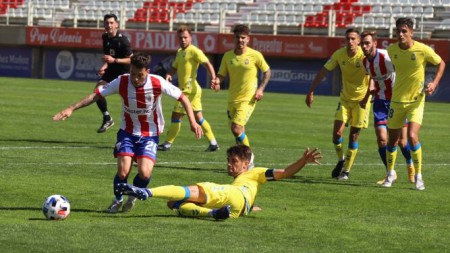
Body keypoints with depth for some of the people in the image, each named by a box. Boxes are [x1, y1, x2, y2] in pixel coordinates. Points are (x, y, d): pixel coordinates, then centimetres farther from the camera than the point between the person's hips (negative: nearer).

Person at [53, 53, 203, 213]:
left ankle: (134, 196, 17)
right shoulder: (122, 82, -16)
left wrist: (193, 122, -15)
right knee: (123, 171, -14)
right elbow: (96, 95, -12)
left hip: (150, 135, -1)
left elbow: (182, 98, -8)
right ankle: (118, 199, 19)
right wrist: (71, 108, -19)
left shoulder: (158, 84, -19)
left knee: (144, 174, -19)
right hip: (127, 132, 1)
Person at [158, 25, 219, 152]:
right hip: (185, 89, 9)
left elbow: (207, 64, -18)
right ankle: (213, 143, 13)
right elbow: (174, 67, 23)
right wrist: (168, 74, 0)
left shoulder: (194, 51, -11)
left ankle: (168, 143, 0)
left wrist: (214, 79, -31)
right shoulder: (180, 52, 17)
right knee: (198, 117, 11)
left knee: (176, 115, -6)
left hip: (190, 89, -9)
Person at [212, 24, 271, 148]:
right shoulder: (228, 56, 2)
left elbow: (267, 71, 5)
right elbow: (221, 74, 7)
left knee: (236, 129, -18)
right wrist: (217, 81, -17)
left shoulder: (255, 55, -8)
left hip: (248, 99, -5)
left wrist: (261, 89, -6)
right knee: (239, 130, 12)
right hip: (232, 99, 5)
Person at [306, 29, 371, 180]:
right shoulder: (339, 54, -8)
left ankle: (346, 171, 9)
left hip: (361, 99, -3)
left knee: (353, 135, -1)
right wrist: (311, 92, -7)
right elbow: (323, 72, -2)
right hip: (345, 98, 3)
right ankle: (341, 160, 18)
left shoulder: (365, 56, -19)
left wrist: (366, 97, -35)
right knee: (337, 132, -8)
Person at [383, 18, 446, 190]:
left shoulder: (423, 50, -15)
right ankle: (390, 173, 30)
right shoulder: (392, 50, -3)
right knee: (392, 139, 7)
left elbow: (441, 63, 1)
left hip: (416, 100, -4)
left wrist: (434, 83, -10)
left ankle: (418, 176, -4)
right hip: (397, 100, 4)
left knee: (412, 136, -19)